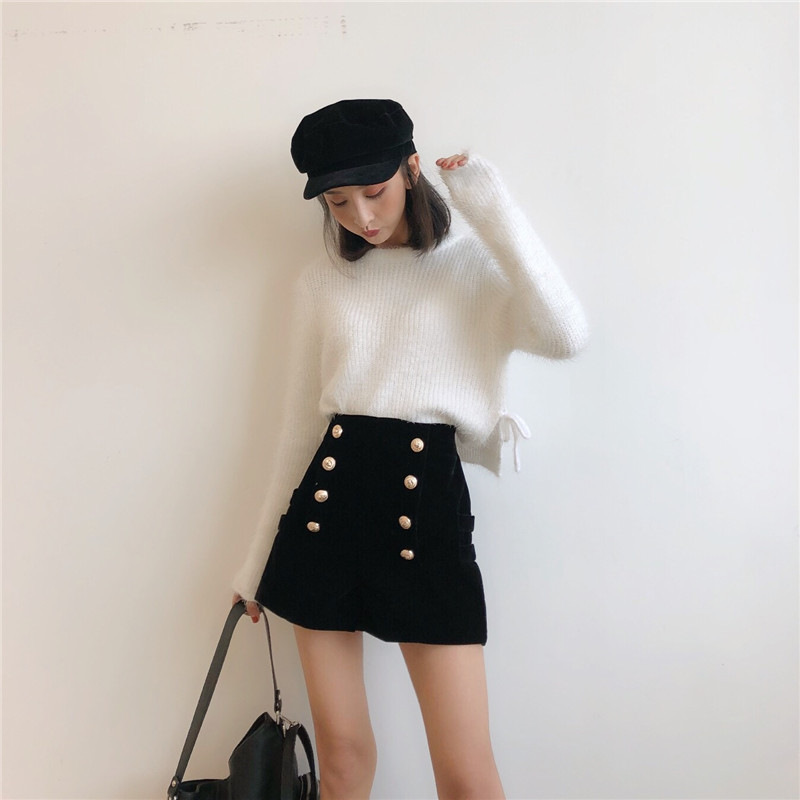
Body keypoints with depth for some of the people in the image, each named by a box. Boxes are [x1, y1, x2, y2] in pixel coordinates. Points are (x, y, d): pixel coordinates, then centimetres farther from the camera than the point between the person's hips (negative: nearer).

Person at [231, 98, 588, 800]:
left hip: (428, 497, -3)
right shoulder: (323, 282, 11)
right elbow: (301, 423, 15)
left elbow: (565, 336, -19)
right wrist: (259, 560, 18)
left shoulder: (475, 266, 2)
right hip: (328, 494, 3)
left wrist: (492, 207, -12)